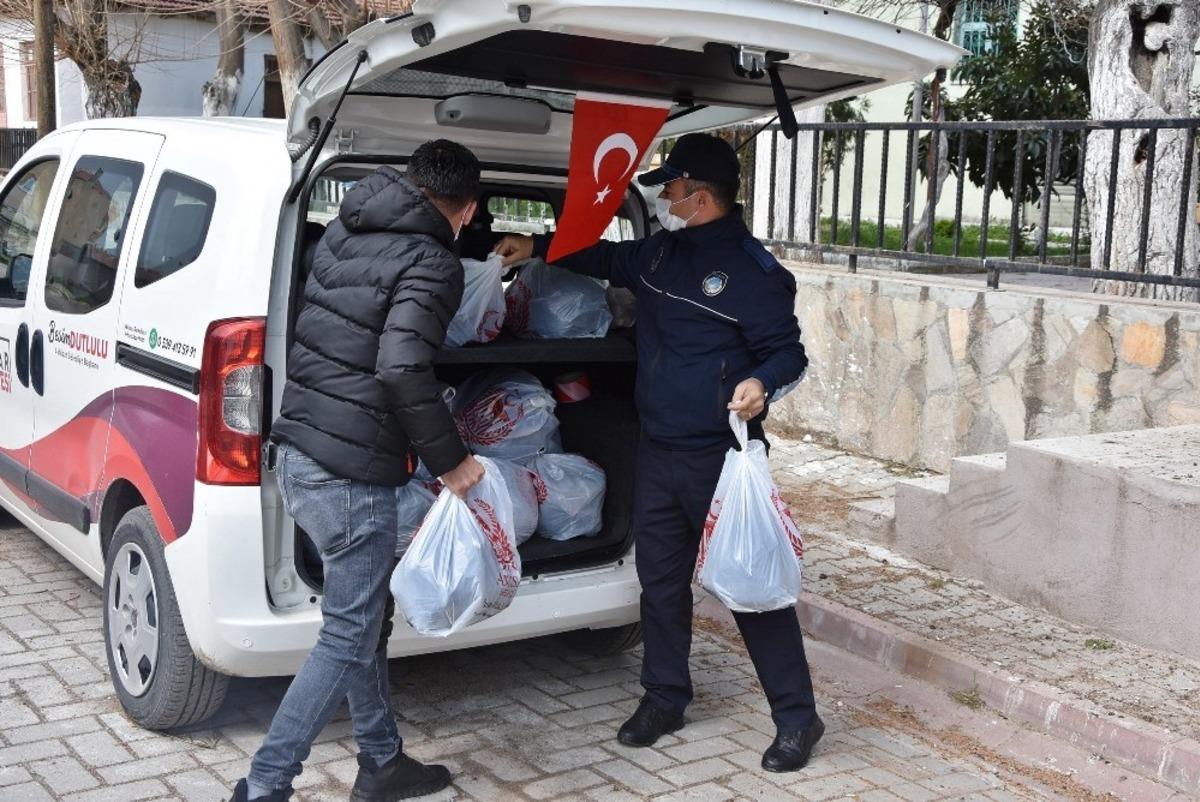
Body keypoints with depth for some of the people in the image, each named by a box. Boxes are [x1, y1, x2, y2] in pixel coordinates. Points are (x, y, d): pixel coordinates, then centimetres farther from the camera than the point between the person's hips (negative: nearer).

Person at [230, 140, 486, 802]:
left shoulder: (344, 232, 12)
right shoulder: (432, 263, -12)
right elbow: (403, 367, -25)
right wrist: (450, 461, -15)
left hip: (298, 455, 9)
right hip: (350, 475, -9)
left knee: (367, 618, 20)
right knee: (348, 638, 2)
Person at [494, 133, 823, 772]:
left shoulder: (752, 270, -14)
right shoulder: (660, 253, 10)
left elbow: (788, 352, -11)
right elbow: (607, 259, 29)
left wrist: (761, 383, -32)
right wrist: (537, 247, 25)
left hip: (721, 457, -7)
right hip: (657, 451, 8)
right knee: (660, 580, 16)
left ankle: (797, 718, 12)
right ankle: (664, 698, 32)